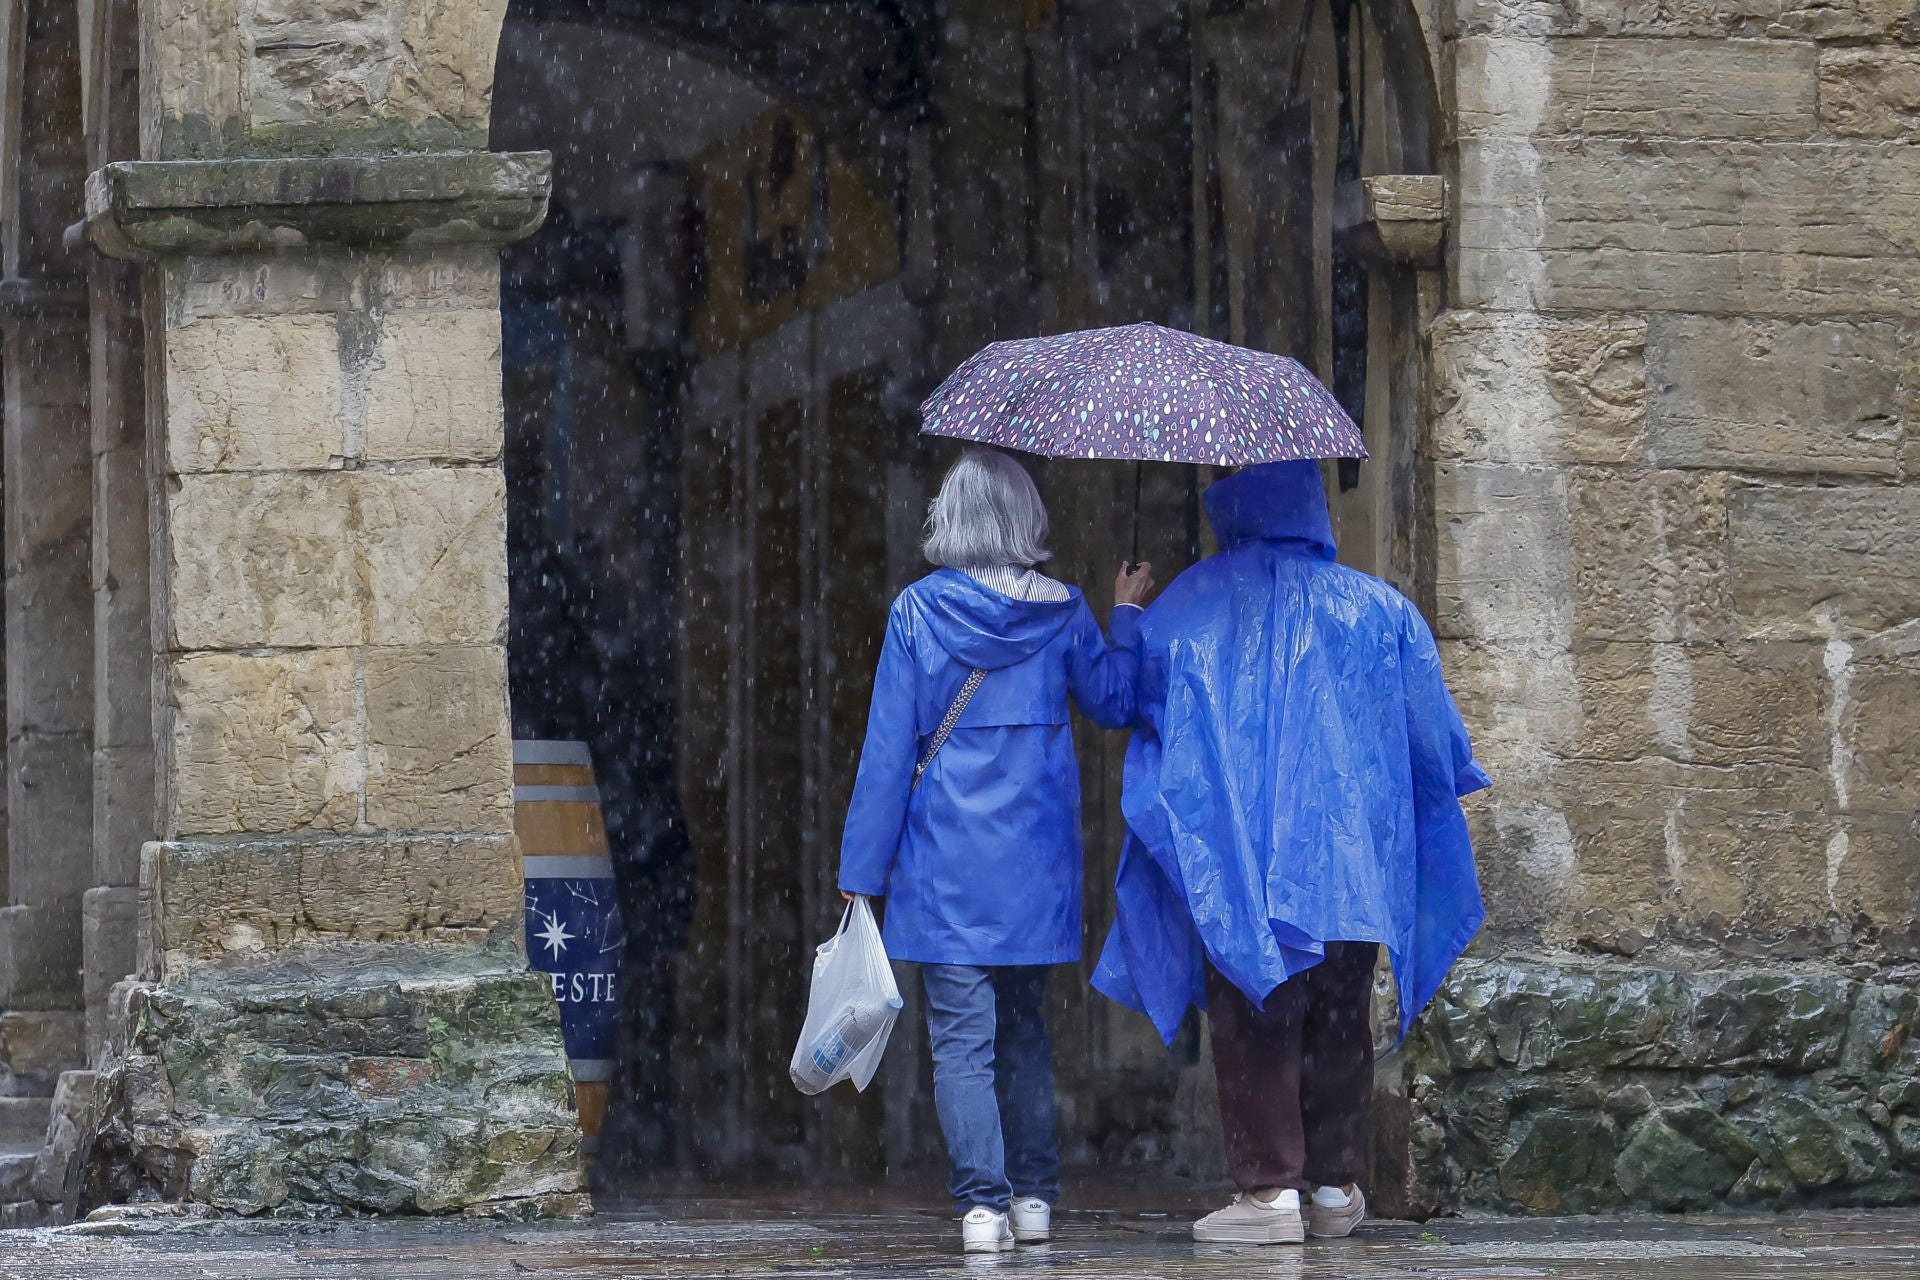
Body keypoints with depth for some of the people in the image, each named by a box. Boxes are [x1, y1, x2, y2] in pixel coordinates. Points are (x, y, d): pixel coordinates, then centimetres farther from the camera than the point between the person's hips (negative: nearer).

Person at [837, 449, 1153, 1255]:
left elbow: (888, 747, -4)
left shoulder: (918, 612, -5)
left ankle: (982, 1203, -12)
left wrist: (863, 870, -1)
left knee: (961, 1036, -3)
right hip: (1036, 857, 3)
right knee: (1025, 1029, 16)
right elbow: (1116, 703, 13)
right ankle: (1033, 1195, 16)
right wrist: (1127, 618, 27)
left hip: (945, 857, -3)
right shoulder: (1059, 612, 0)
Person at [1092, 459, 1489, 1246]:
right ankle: (1336, 1183, 12)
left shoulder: (1182, 610, 0)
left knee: (1253, 1027, -1)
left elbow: (1140, 715, 10)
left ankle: (1268, 1188, -6)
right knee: (1339, 1028, 11)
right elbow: (1436, 739, 10)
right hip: (1350, 863, 2)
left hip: (1236, 870, -2)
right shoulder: (1376, 609, 4)